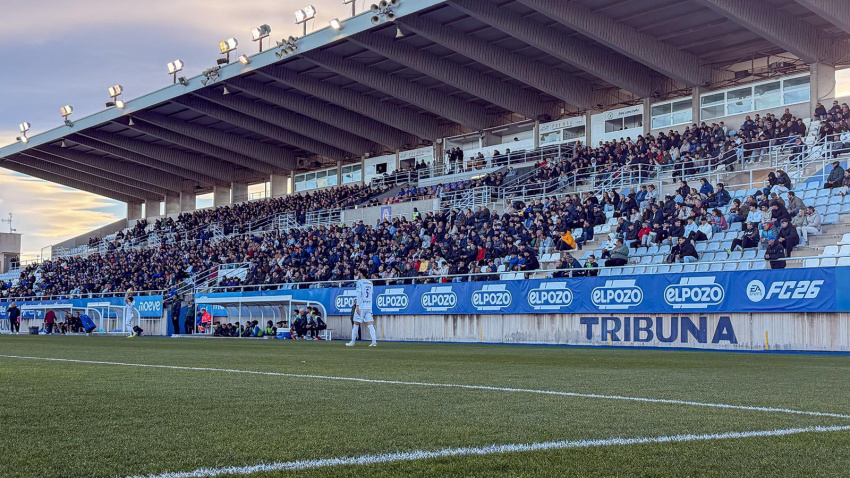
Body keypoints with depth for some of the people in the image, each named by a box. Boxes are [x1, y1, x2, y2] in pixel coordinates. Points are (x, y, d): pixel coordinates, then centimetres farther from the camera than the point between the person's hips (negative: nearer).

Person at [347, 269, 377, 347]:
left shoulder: (360, 282, -5)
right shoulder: (370, 283, 14)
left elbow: (359, 294, -12)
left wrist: (357, 305, -14)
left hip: (361, 306, -5)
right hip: (369, 307, 5)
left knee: (356, 324, 4)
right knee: (370, 324, 1)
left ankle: (352, 342, 9)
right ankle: (374, 341, -11)